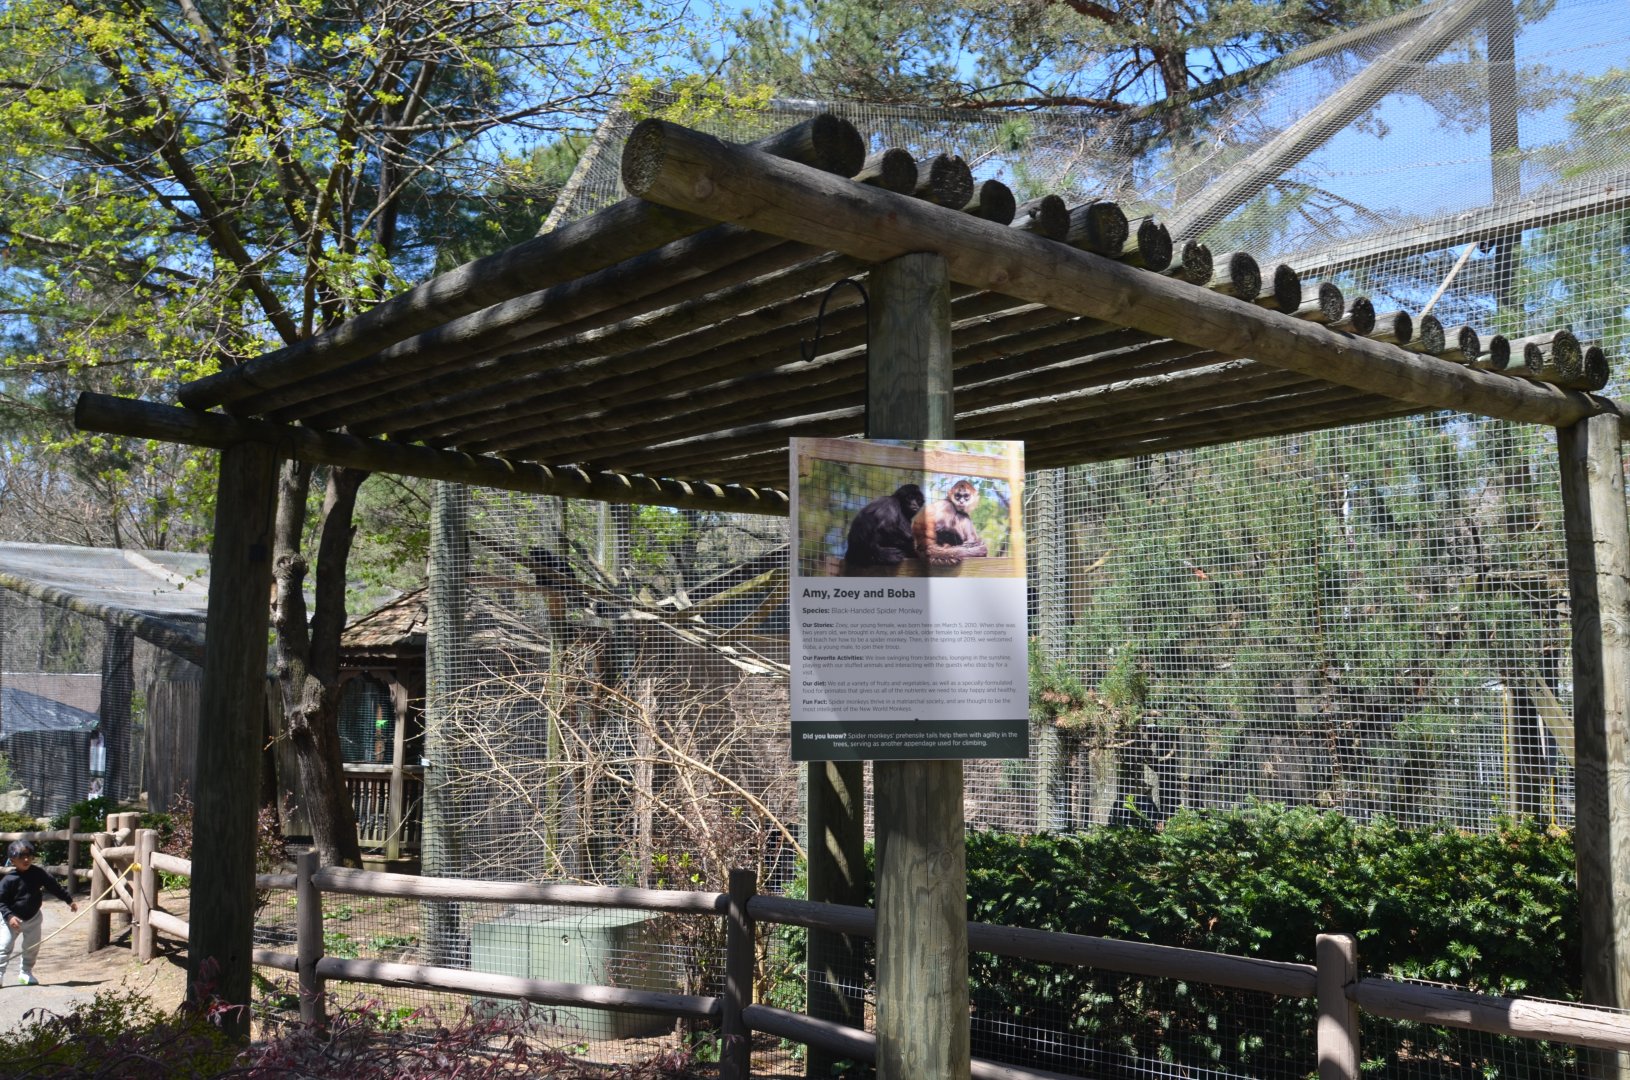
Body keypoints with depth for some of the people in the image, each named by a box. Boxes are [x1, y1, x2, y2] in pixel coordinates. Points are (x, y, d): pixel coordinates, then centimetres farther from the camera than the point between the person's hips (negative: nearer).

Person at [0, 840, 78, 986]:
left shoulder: (38, 873, -8)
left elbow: (54, 887, 3)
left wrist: (69, 900, 7)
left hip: (33, 918, 4)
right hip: (12, 919, -4)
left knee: (32, 948, 11)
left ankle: (26, 973, 26)